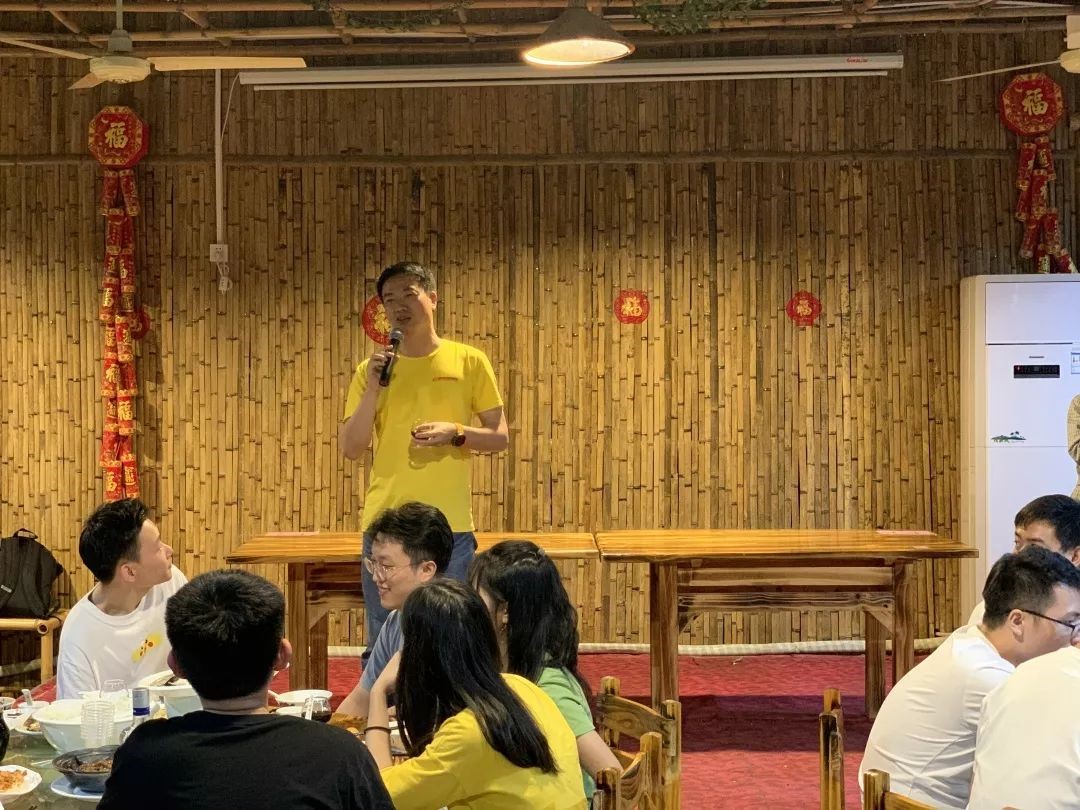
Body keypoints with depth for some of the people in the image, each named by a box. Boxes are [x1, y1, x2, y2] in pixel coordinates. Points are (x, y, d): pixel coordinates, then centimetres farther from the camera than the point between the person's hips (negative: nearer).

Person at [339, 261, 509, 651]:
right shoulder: (371, 370, 8)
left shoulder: (469, 361, 4)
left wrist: (456, 433, -13)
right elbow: (350, 448, 2)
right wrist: (372, 389, -9)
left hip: (450, 527, -1)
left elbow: (500, 437, 6)